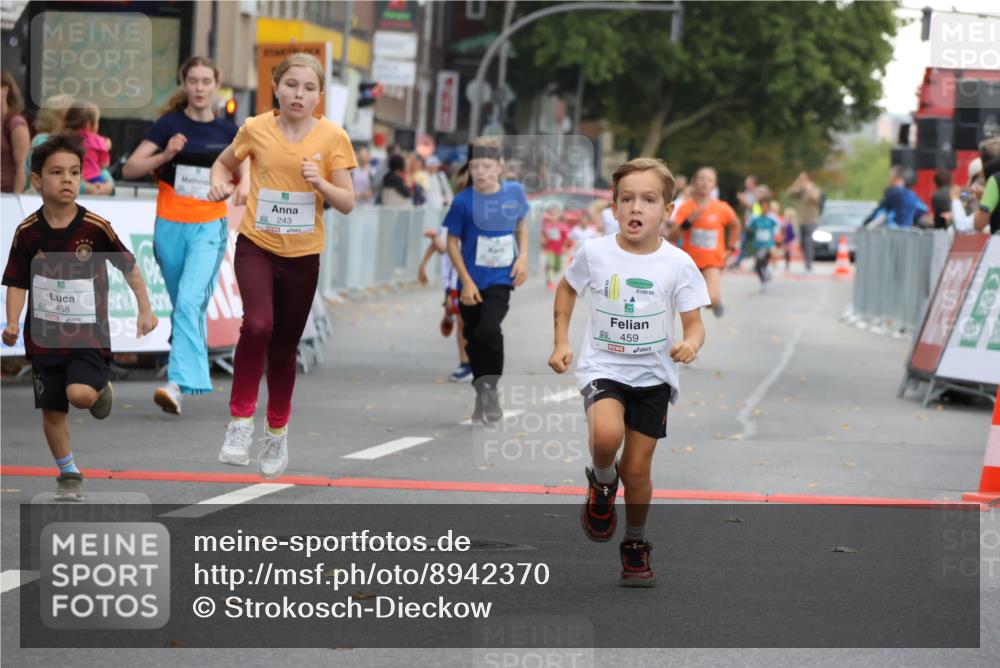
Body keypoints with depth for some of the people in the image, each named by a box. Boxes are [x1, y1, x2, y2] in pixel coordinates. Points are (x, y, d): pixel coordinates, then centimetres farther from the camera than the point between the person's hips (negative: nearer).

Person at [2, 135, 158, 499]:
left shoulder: (96, 227, -11)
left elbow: (129, 266, 1)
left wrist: (145, 309, -1)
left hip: (88, 333, -2)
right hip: (44, 336, 2)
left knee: (81, 394, -24)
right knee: (52, 411, 7)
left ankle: (101, 387, 12)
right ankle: (69, 475, 26)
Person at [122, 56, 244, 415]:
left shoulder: (226, 131, 4)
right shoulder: (170, 124, 0)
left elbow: (246, 169, 14)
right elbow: (129, 169, -4)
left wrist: (245, 185, -9)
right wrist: (165, 155, -20)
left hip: (208, 227, -1)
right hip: (170, 226, 1)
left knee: (191, 301, -18)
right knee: (182, 305, 13)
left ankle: (178, 383, -26)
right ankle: (195, 368, 31)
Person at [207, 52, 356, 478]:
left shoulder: (332, 137, -7)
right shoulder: (256, 129, -6)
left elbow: (348, 203, -4)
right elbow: (224, 162, 14)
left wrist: (321, 183, -23)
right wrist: (219, 183, -8)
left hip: (302, 256, 1)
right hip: (256, 246, -1)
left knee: (284, 346, 13)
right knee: (258, 325, -27)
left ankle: (278, 432, 34)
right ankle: (240, 420, -13)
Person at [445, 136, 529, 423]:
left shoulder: (515, 192, -4)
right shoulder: (463, 201, -10)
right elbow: (453, 243, -4)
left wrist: (523, 256, -1)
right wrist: (466, 282, -10)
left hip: (501, 278, -1)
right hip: (472, 281, 1)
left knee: (489, 330, -20)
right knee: (474, 339, 9)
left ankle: (491, 390, -4)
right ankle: (482, 395, 27)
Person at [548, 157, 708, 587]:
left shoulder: (678, 264, -10)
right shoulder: (594, 253, -8)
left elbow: (694, 325, -5)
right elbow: (567, 289, 13)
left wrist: (691, 343, -28)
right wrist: (561, 341, 6)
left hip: (653, 374, 1)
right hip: (603, 367, -1)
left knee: (637, 469, 4)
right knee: (607, 434, -30)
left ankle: (636, 544, 30)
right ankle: (602, 482, 4)